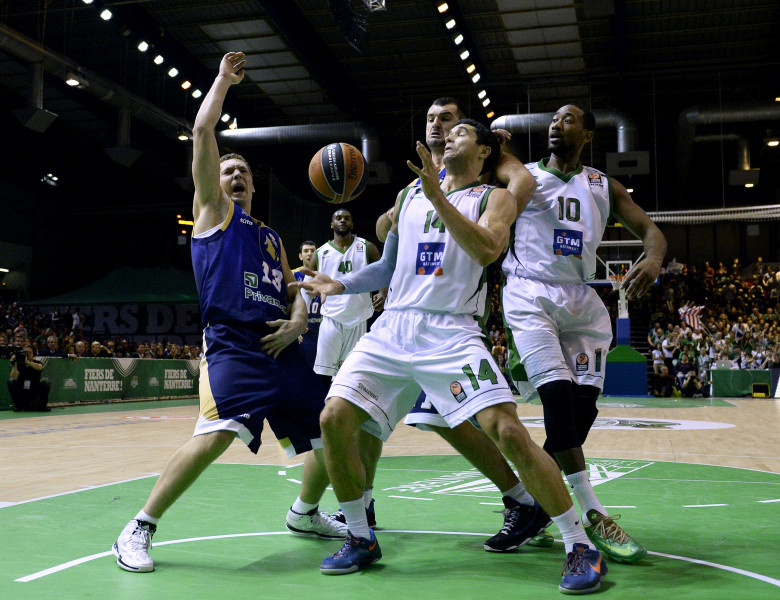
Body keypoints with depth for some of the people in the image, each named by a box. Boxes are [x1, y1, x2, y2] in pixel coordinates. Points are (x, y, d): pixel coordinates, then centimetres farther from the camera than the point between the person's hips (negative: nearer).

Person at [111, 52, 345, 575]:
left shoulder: (271, 237, 27)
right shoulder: (213, 210, 11)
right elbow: (202, 131, 3)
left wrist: (298, 320, 2)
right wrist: (225, 78, 14)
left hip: (282, 349, 7)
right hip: (233, 345, -6)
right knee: (217, 433, -28)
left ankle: (305, 514, 34)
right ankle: (140, 530, -13)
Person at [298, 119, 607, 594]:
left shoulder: (494, 197, 5)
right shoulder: (409, 194, 20)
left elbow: (486, 251, -16)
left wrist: (438, 198, -21)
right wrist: (342, 284, 11)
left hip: (451, 333, -5)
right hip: (393, 327, 5)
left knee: (508, 430, -20)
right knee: (334, 418, -10)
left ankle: (581, 547, -3)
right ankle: (361, 540, 10)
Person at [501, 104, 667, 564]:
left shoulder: (603, 186, 14)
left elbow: (648, 228, 4)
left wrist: (654, 259, -16)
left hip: (582, 300, 4)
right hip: (530, 296, -4)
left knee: (584, 403, -2)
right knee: (558, 393, -17)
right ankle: (593, 514, -10)